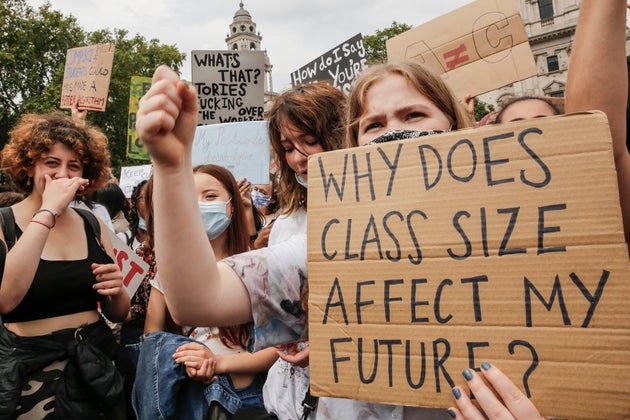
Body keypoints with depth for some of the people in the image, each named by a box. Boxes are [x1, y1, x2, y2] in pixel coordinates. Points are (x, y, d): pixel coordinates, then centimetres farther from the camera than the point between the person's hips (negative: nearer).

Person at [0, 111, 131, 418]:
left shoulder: (93, 225, 1)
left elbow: (118, 314, 8)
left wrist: (116, 291, -14)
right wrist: (47, 212, -24)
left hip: (96, 365, 4)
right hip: (31, 370, -3)